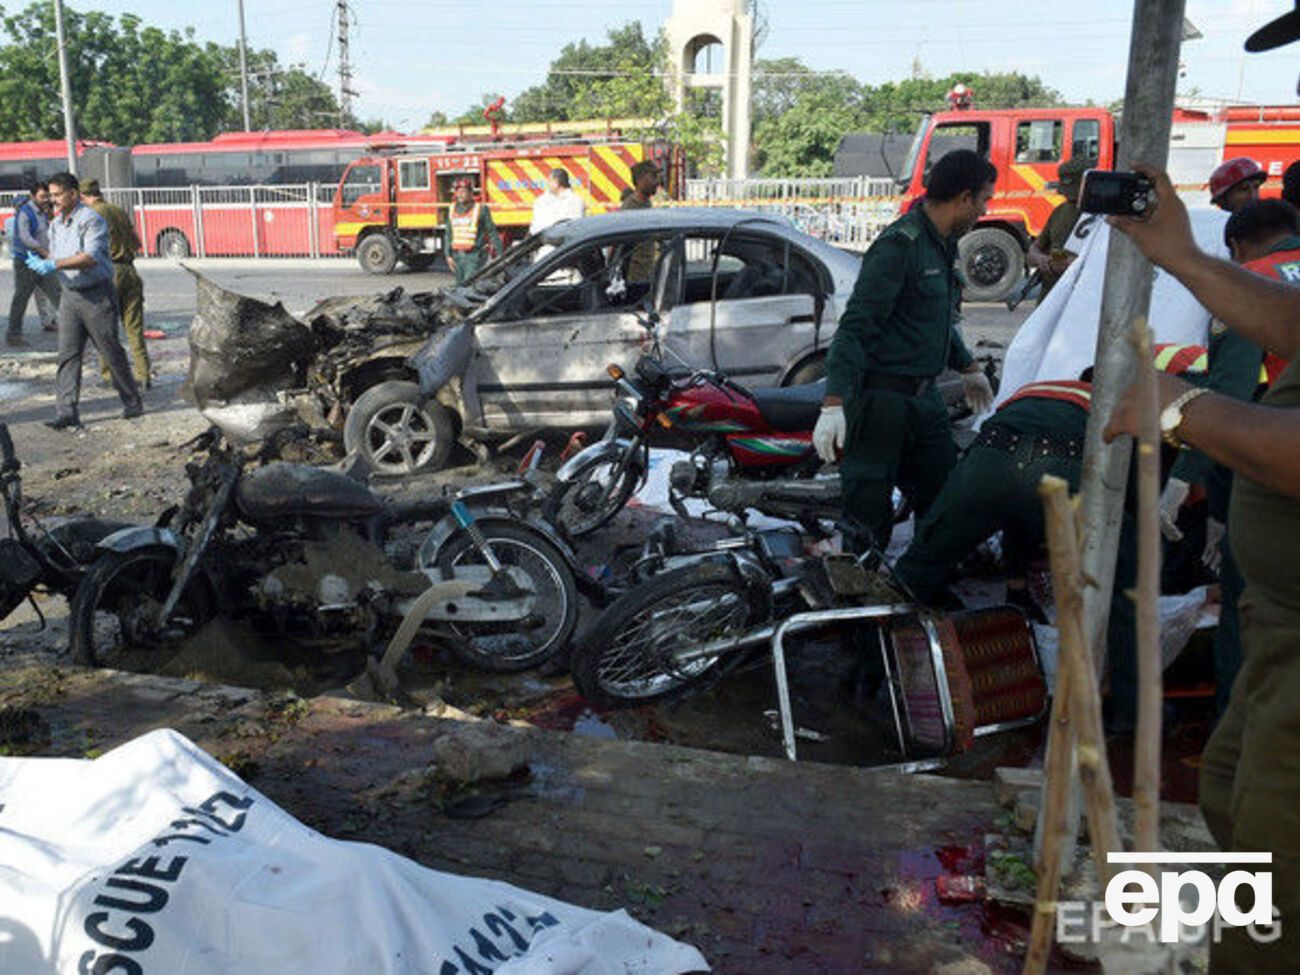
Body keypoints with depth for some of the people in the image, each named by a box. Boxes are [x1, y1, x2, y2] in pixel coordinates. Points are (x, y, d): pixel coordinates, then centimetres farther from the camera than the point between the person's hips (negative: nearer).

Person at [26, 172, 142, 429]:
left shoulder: (92, 220, -11)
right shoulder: (56, 224, 14)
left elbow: (91, 257, -23)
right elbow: (56, 257, 19)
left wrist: (55, 264, -27)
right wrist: (41, 263, -3)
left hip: (97, 294, -7)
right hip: (70, 295, 7)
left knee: (111, 351, 2)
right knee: (68, 353, -1)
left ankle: (132, 403, 18)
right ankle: (68, 412, -2)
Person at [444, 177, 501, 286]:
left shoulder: (481, 210, -5)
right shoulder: (453, 210, 11)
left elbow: (492, 233, -3)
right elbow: (449, 235, 15)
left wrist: (499, 255, -5)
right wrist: (449, 255, 9)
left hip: (475, 255, -6)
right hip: (458, 255, 6)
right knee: (460, 284, 12)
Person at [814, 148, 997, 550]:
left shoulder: (943, 243, 13)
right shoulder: (900, 245, -18)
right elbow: (854, 326, -24)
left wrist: (968, 367, 37)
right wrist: (834, 402, -31)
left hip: (924, 395, 10)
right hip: (881, 397, -9)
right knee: (869, 509, -3)